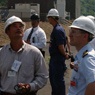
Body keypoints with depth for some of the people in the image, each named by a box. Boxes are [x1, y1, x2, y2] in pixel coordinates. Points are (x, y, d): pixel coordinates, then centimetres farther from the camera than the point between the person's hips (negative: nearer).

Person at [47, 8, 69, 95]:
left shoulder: (58, 30, -21)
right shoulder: (56, 28, 11)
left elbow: (61, 46, -23)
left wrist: (65, 55, -8)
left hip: (58, 59, -10)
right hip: (54, 58, 10)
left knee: (58, 79, -1)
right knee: (52, 77, 20)